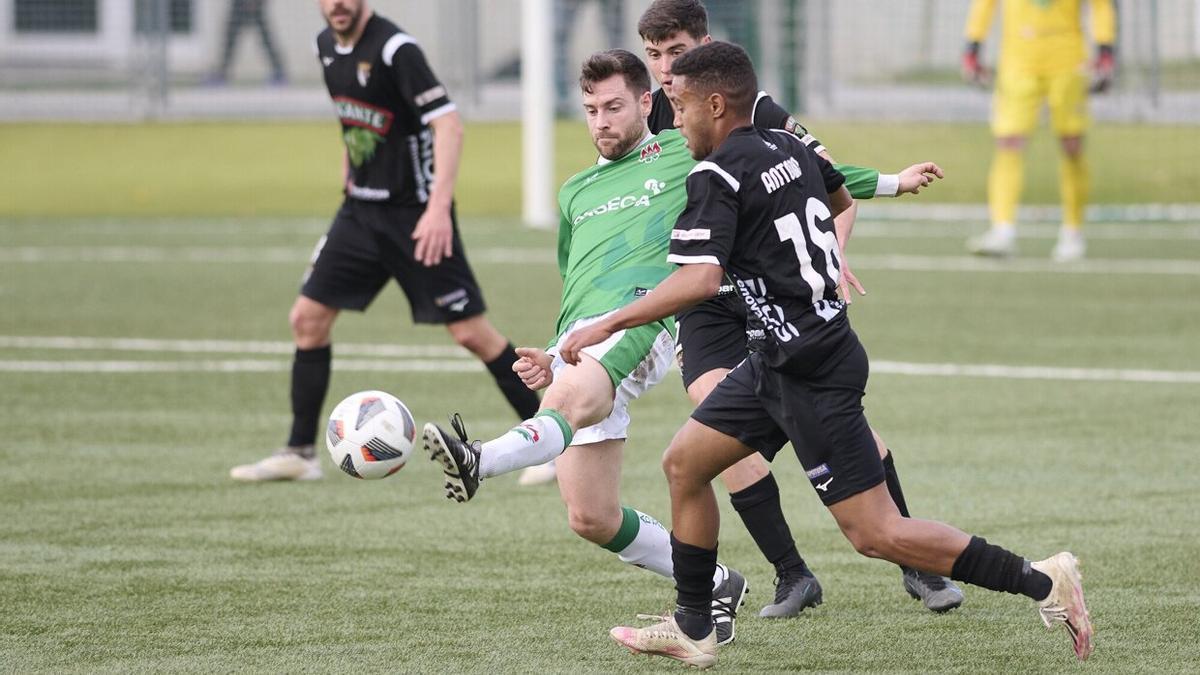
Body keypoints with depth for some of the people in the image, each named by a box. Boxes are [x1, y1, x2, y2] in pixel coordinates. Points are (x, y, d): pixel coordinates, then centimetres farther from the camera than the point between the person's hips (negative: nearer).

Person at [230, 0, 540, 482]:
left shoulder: (394, 49, -19)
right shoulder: (327, 47, 6)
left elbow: (448, 125, -25)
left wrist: (438, 207, -33)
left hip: (416, 215, -7)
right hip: (360, 208, 7)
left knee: (470, 332, -7)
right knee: (307, 317, 2)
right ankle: (299, 454, 12)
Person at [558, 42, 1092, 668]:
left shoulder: (716, 176, -18)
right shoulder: (788, 146, 7)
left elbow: (698, 281, -30)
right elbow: (840, 197, 29)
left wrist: (605, 326, -26)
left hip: (811, 373, -10)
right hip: (780, 359, 10)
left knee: (874, 532, -6)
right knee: (684, 464, 15)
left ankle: (1041, 582, -4)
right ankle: (691, 629, 21)